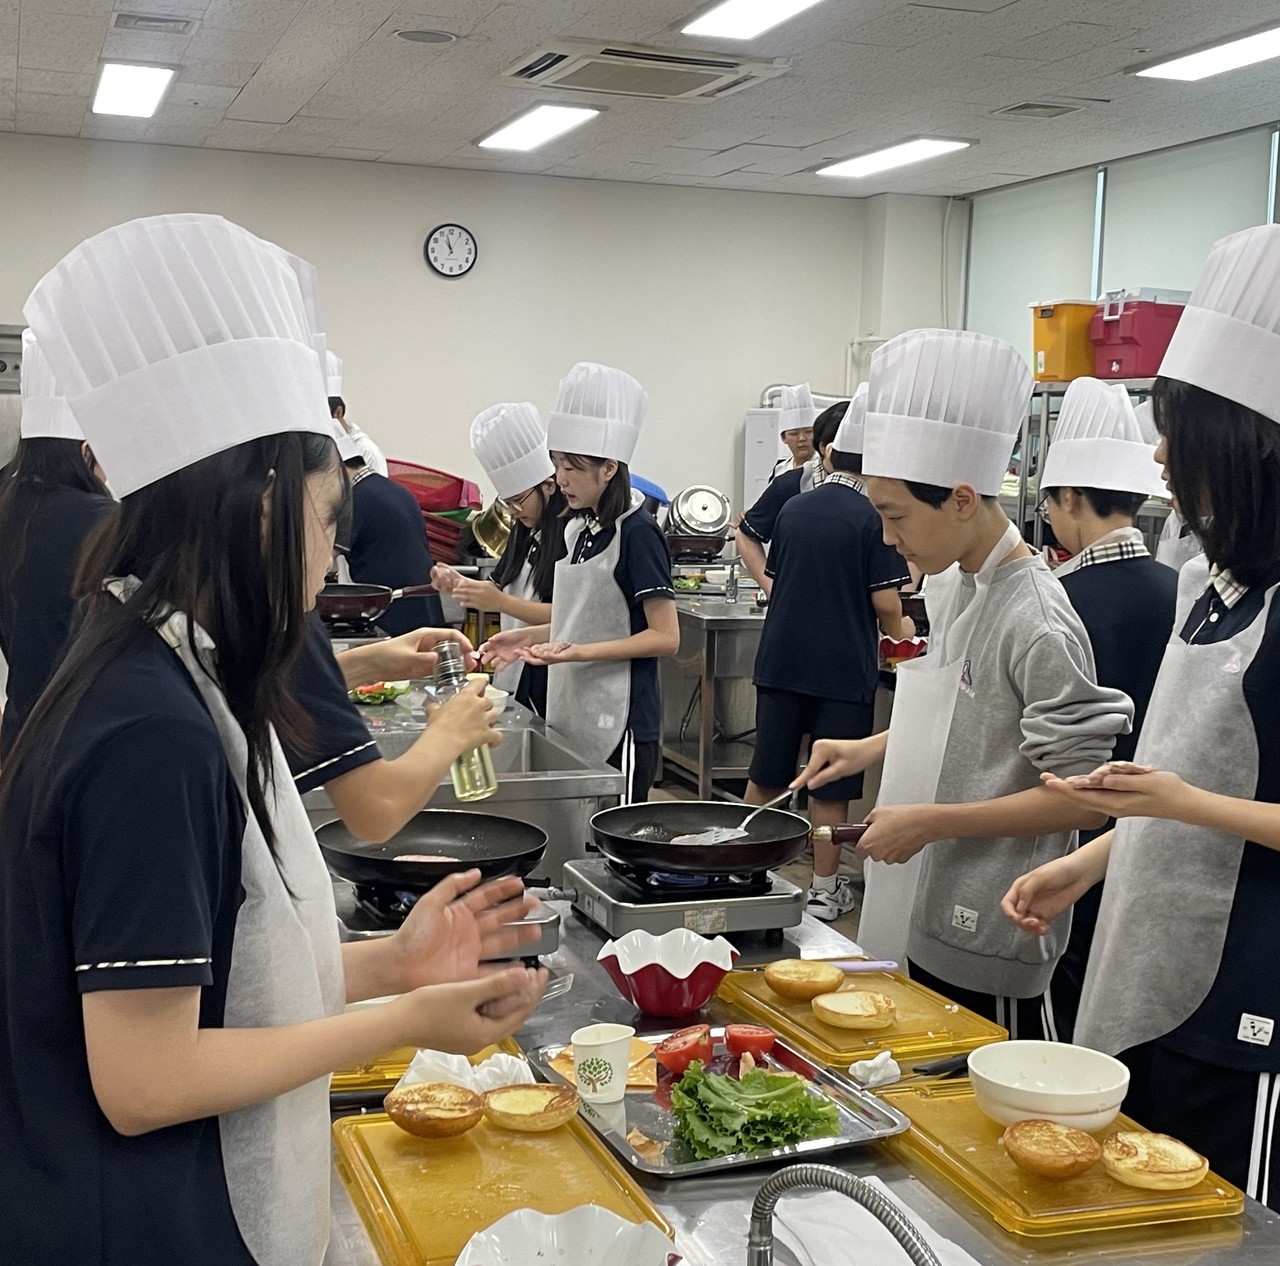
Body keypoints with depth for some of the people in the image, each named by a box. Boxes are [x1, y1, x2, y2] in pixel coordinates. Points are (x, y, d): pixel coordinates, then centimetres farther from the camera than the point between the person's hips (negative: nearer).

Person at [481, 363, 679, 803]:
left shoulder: (636, 533, -13)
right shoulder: (577, 529, 11)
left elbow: (665, 637, -14)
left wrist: (580, 652, -21)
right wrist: (528, 636, 6)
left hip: (619, 725, -7)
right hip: (571, 718, 8)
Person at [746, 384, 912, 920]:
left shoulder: (793, 509, 6)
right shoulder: (873, 517, -10)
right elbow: (885, 600, -12)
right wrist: (897, 632, 9)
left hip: (780, 659, 4)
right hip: (843, 667, -4)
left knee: (766, 774, 13)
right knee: (830, 786, 5)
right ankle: (824, 888, 13)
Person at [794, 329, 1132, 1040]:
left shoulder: (1036, 622, -21)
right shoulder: (951, 586, 6)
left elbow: (1082, 795, -21)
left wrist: (929, 821, -21)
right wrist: (872, 749, 8)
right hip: (933, 916, 8)